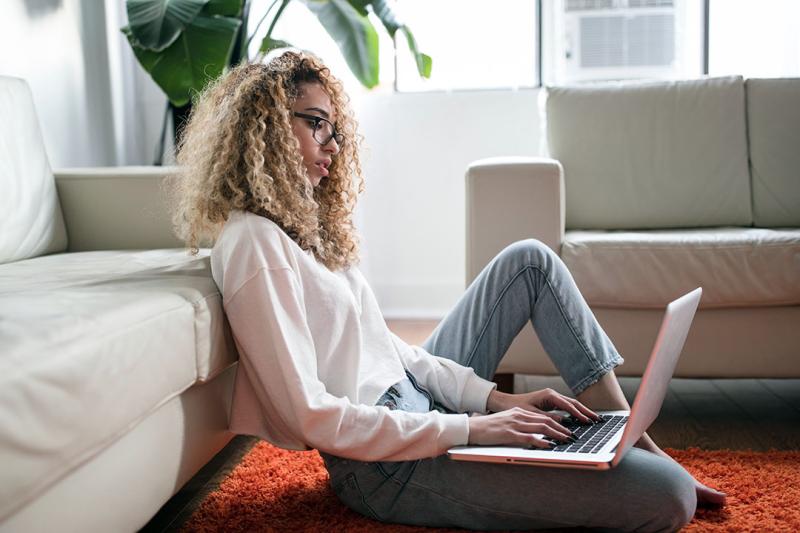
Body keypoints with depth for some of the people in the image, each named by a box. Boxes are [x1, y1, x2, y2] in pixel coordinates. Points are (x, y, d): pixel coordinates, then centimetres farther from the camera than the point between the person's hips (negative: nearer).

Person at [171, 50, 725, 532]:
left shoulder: (299, 223, 12)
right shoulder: (253, 242, -18)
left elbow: (386, 345, 11)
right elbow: (310, 416, -24)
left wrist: (494, 398, 1)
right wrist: (468, 428, -22)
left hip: (416, 399, 10)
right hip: (388, 463, -10)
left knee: (530, 259, 12)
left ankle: (634, 440, 13)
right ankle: (656, 468, 17)